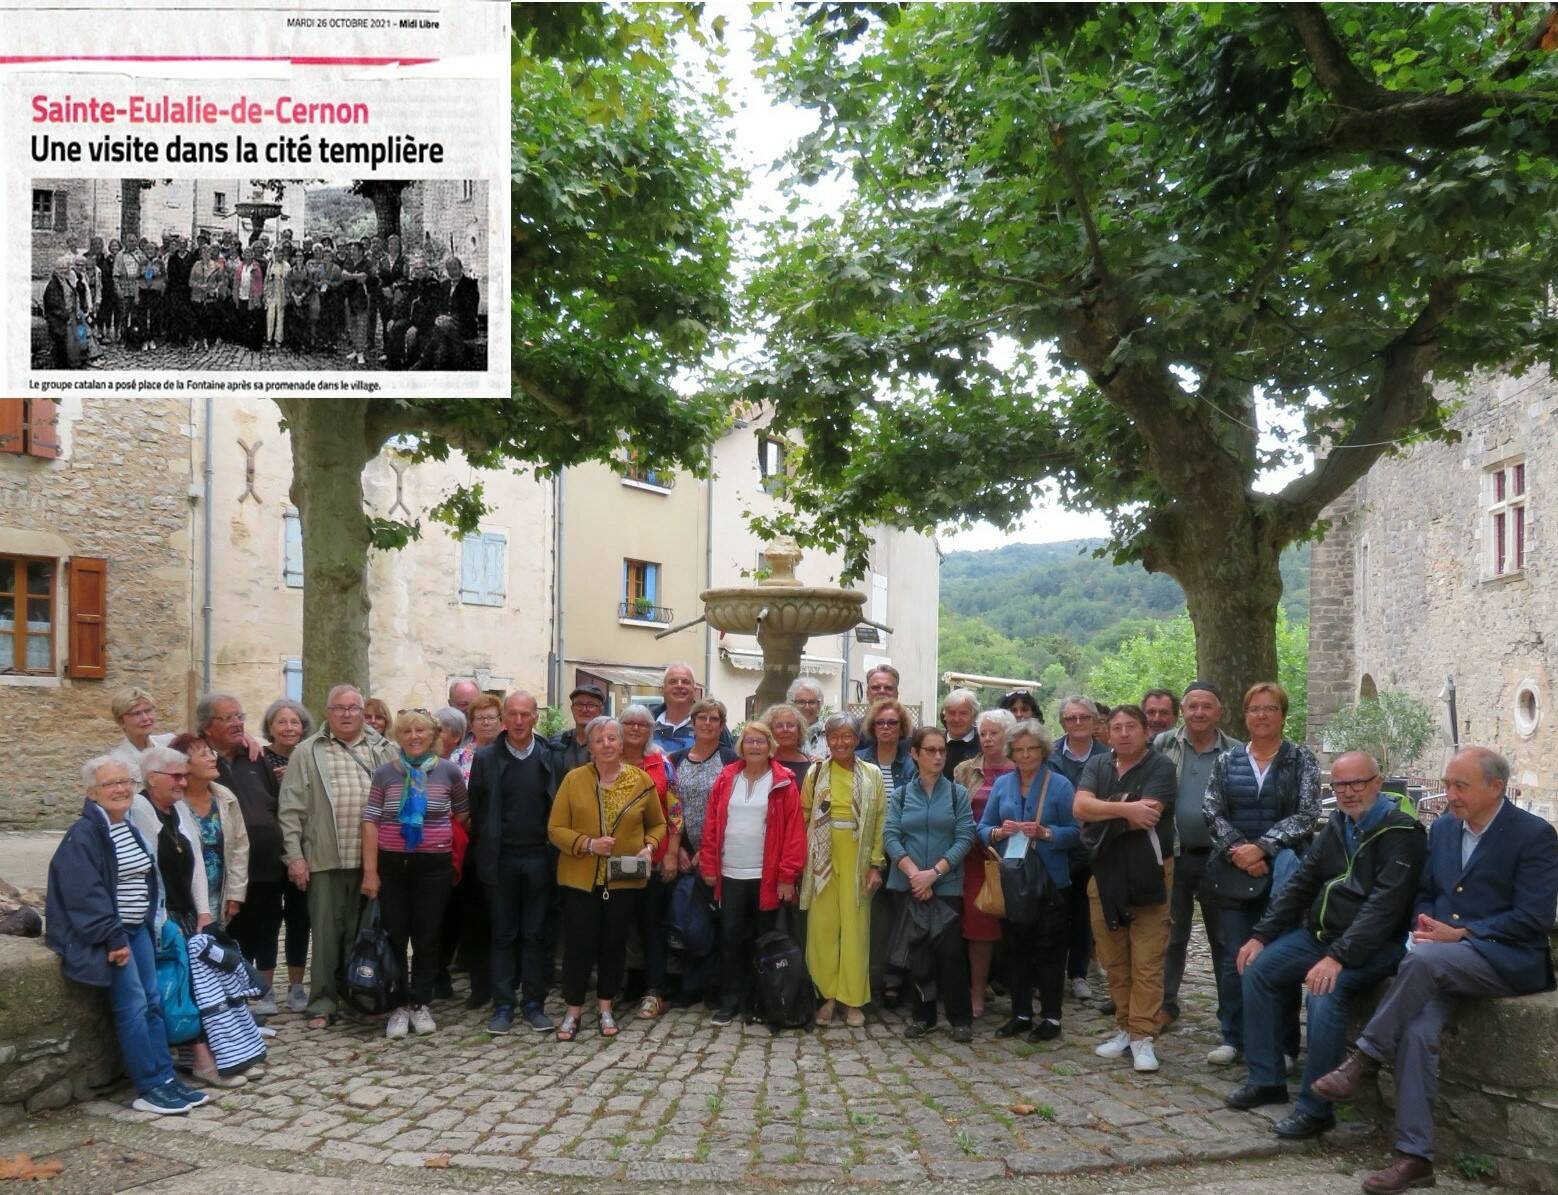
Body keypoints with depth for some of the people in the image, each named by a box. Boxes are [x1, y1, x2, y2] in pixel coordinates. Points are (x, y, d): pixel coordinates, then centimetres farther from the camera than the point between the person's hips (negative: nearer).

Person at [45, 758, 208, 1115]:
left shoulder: (130, 828, 11)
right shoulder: (82, 836, -15)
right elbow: (86, 895, -21)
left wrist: (150, 923, 12)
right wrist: (113, 938, -21)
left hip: (138, 928, 8)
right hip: (108, 933, -8)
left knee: (153, 1002, 6)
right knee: (134, 1007, -9)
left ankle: (166, 1078, 10)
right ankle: (150, 1089, -2)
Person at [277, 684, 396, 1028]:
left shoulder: (384, 751, 7)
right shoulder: (308, 752, 2)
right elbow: (292, 809, 0)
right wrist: (294, 855, -6)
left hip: (371, 859, 2)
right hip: (324, 859, -2)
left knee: (363, 932, 11)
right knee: (326, 933, 5)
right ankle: (323, 1003, 14)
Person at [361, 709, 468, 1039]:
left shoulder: (448, 771, -1)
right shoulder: (384, 773, -1)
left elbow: (463, 814, 13)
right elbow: (370, 822, -3)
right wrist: (370, 871, -8)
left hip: (434, 866, 0)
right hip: (392, 864, 0)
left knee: (427, 937, 6)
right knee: (394, 936, 4)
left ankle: (421, 1004, 18)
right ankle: (398, 1006, 15)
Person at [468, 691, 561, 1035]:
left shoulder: (549, 759, 3)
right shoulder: (485, 759, 2)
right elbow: (475, 810, 3)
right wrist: (479, 856, -1)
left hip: (539, 858, 1)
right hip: (500, 859, 0)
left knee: (535, 935, 6)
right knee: (503, 935, 6)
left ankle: (533, 1004, 15)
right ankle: (503, 1006, 13)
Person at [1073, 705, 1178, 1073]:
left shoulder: (1160, 768, -6)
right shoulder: (1097, 766, 9)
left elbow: (1146, 817, -19)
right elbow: (1079, 807, -7)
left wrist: (1100, 812, -6)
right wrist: (1124, 809, -19)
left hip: (1148, 877, -5)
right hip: (1104, 876, 5)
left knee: (1147, 964, -4)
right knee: (1113, 961, 11)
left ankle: (1142, 1036, 2)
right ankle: (1125, 1028, 22)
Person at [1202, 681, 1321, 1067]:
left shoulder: (1302, 759, 2)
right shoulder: (1227, 761, 9)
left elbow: (1306, 815, -6)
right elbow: (1211, 811, 5)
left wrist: (1262, 848, -15)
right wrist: (1236, 850, -11)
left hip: (1282, 867, -2)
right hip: (1234, 870, 2)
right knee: (1233, 957, 4)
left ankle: (1283, 1043, 11)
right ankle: (1233, 1037, 16)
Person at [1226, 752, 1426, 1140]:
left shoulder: (1401, 833, -15)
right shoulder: (1338, 826, 10)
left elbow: (1383, 907, -24)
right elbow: (1301, 884, 13)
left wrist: (1338, 956, -31)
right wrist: (1261, 935, 6)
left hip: (1374, 945, -8)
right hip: (1320, 933, 8)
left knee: (1327, 992, -31)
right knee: (1257, 969, 0)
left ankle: (1315, 1107, -18)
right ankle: (1266, 1080, 10)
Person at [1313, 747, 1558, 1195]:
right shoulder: (1442, 828, 14)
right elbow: (1424, 893, 22)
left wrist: (1459, 934, -17)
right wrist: (1423, 925, 0)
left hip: (1509, 960, -5)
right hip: (1442, 960, 5)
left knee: (1425, 961, -36)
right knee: (1417, 1031, -23)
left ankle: (1365, 1059, -21)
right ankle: (1415, 1156, -18)